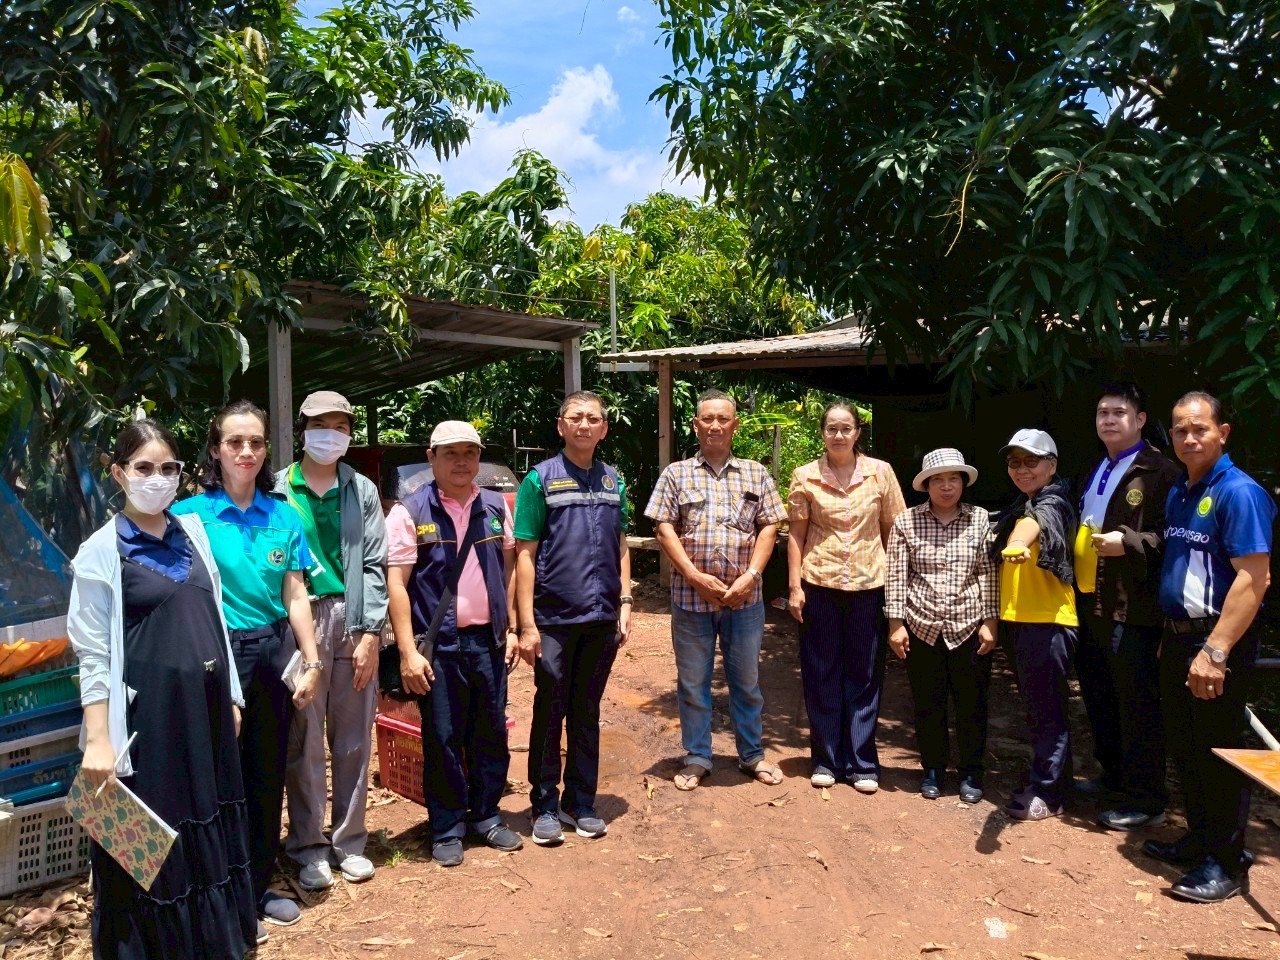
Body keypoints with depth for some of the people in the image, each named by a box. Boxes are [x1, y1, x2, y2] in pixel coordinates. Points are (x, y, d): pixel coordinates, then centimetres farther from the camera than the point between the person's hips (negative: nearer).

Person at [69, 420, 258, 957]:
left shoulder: (192, 533, 7)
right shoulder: (101, 553, -7)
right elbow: (93, 655, -9)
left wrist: (230, 698, 12)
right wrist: (97, 740, -14)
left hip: (205, 710, 5)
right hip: (148, 714, -5)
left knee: (209, 828, 15)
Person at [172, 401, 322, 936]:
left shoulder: (283, 515, 4)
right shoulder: (190, 515, -6)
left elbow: (294, 595, 5)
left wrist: (312, 662, 2)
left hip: (274, 651, 4)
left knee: (268, 773, 14)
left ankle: (259, 886, 32)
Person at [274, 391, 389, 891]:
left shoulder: (362, 491, 9)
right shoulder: (278, 491, 1)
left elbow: (374, 565, 5)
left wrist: (371, 633, -2)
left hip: (353, 622, 2)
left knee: (353, 740, 9)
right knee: (304, 742, 4)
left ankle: (349, 840, 24)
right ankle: (309, 845, 20)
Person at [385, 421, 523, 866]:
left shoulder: (496, 507, 6)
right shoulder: (409, 512, -6)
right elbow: (396, 584, -9)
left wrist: (511, 628, 8)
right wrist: (408, 652, -14)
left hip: (488, 641, 4)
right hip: (439, 645, -4)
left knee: (491, 733, 13)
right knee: (442, 740, 6)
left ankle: (486, 816, 30)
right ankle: (447, 829, 22)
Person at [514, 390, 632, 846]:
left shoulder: (613, 481, 8)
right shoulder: (541, 479, -5)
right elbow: (525, 554, -8)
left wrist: (625, 602, 5)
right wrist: (527, 624, -13)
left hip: (602, 619, 4)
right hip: (554, 619, -4)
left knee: (587, 714, 14)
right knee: (550, 714, 7)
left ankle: (580, 803, 27)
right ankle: (545, 806, 22)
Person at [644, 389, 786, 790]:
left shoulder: (756, 474, 8)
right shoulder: (676, 474, 3)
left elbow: (769, 528, 3)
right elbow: (664, 530, -3)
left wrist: (749, 576, -10)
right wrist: (696, 577, -13)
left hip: (745, 596, 1)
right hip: (691, 595, -1)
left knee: (747, 680, 13)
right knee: (692, 682, 9)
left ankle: (752, 754, 28)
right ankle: (696, 758, 23)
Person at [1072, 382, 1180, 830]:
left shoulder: (1160, 472, -9)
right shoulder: (1094, 471, 17)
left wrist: (1129, 541, -28)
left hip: (1131, 608, -8)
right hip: (1090, 605, 8)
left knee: (1137, 704, 1)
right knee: (1098, 697, 18)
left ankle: (1146, 799, 13)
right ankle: (1113, 774, 35)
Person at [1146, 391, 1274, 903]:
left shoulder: (1239, 492, -14)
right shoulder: (1178, 493, 11)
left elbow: (1254, 578, -21)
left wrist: (1215, 651, -24)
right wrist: (1172, 638, 12)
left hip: (1217, 641, -8)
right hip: (1177, 637, 8)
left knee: (1218, 755, 2)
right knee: (1185, 748, 17)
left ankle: (1227, 863, 16)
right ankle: (1199, 840, 33)